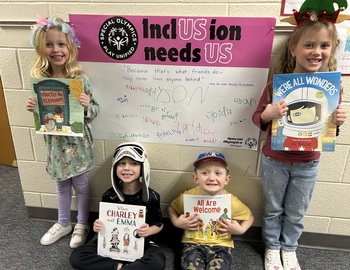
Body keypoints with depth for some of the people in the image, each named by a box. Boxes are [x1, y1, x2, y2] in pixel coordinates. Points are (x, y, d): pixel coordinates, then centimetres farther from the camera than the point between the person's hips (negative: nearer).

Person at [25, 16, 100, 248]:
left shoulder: (80, 78, -15)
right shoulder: (39, 79, -4)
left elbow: (95, 110, -10)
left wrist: (87, 106, -30)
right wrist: (32, 108, -14)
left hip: (78, 142, -3)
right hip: (55, 143, 4)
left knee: (81, 185, 15)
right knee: (61, 186, 22)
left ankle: (82, 224, 37)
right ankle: (63, 223, 44)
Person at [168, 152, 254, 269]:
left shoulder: (232, 202, -10)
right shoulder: (188, 197, -11)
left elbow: (249, 216, 8)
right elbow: (171, 207, 9)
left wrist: (241, 229, -9)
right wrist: (176, 223, -9)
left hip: (221, 246, 1)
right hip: (193, 243, 0)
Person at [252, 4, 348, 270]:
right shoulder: (277, 84, -16)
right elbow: (257, 118, -8)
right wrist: (268, 114, -30)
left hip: (308, 163, 2)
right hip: (275, 160, -1)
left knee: (296, 213, 20)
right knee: (273, 209, 18)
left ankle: (289, 249, 45)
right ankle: (272, 247, 43)